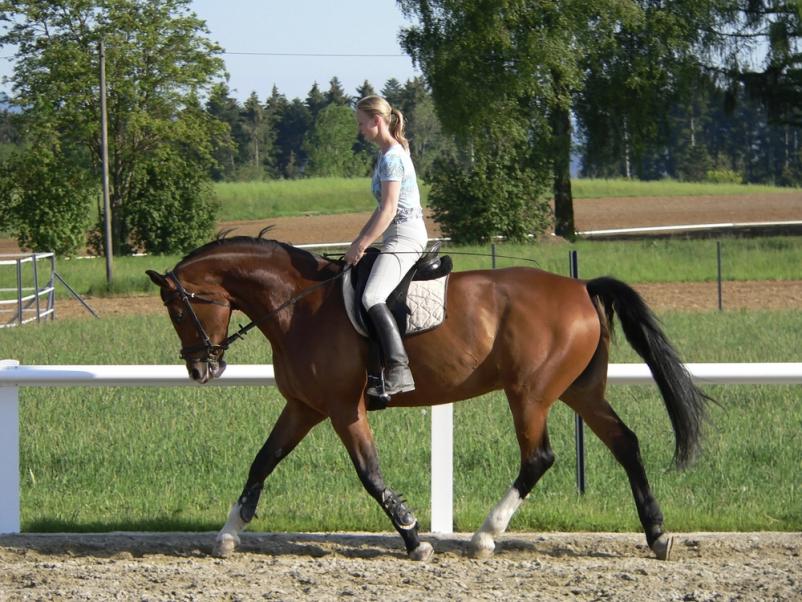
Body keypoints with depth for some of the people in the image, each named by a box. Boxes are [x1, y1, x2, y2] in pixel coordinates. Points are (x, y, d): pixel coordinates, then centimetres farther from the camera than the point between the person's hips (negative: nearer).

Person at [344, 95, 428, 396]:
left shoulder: (391, 157, -13)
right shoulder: (389, 154, 18)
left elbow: (388, 210, -19)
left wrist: (362, 245, -18)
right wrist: (359, 240, 19)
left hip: (405, 236, -11)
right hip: (400, 237, 11)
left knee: (372, 297, -28)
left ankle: (399, 371, -38)